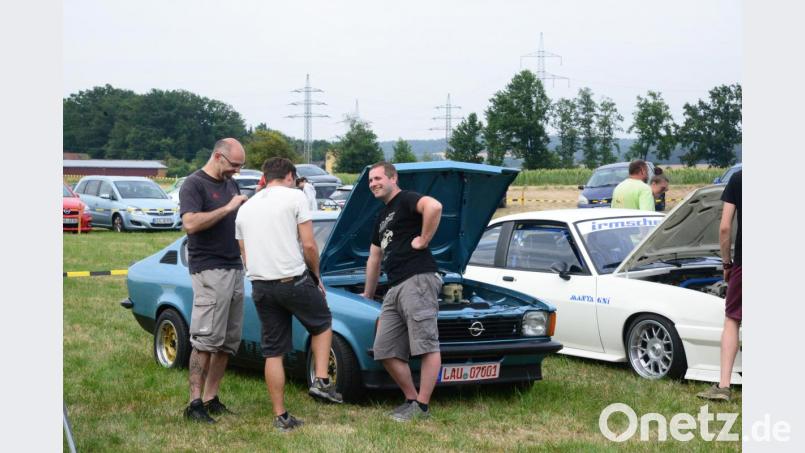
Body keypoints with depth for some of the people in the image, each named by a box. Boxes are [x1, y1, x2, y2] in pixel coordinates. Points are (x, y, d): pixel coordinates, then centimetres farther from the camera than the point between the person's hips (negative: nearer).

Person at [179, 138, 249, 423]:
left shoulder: (231, 185, 18)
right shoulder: (194, 184, -7)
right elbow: (191, 223, -21)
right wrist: (227, 208, -19)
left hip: (234, 269, 8)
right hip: (209, 270, -8)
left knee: (229, 341, 7)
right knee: (206, 340, -10)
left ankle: (211, 399, 13)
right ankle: (195, 403, -8)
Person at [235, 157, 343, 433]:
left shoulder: (245, 208, 17)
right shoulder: (295, 197, -2)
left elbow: (244, 255, 16)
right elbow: (309, 245, -7)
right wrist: (316, 275, 8)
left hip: (260, 286, 5)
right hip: (294, 280, -5)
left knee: (273, 353, 9)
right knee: (322, 323, 22)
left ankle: (281, 417, 10)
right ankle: (321, 381, 7)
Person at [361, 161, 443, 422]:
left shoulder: (406, 200, 0)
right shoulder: (382, 217, 28)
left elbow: (434, 206, -23)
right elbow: (374, 259, 38)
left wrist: (423, 240, -15)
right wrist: (368, 295, 44)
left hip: (418, 280, -10)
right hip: (395, 288, 10)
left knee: (427, 346, -9)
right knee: (385, 351, 5)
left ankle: (421, 407, -10)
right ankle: (411, 399, 14)